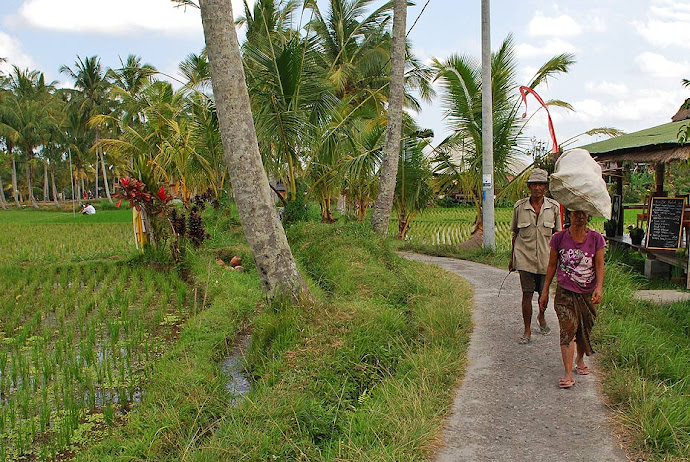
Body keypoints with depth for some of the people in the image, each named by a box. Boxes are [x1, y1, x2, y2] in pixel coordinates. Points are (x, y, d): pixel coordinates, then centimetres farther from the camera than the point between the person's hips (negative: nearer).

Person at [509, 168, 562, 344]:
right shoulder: (519, 206, -1)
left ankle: (541, 316, 43)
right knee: (527, 294, -4)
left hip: (546, 258, 1)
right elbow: (515, 234, 8)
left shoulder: (554, 207, 0)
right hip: (525, 257, -1)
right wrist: (512, 258, 11)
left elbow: (557, 234, 8)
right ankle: (527, 331, 7)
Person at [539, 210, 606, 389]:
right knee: (568, 329, -13)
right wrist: (545, 291, 5)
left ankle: (580, 360, 40)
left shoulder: (596, 239, -2)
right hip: (565, 292, -2)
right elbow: (552, 265, 4)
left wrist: (599, 287, -20)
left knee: (584, 330, 13)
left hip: (588, 293, 2)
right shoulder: (559, 238, -4)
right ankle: (568, 374, -15)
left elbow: (599, 266, -4)